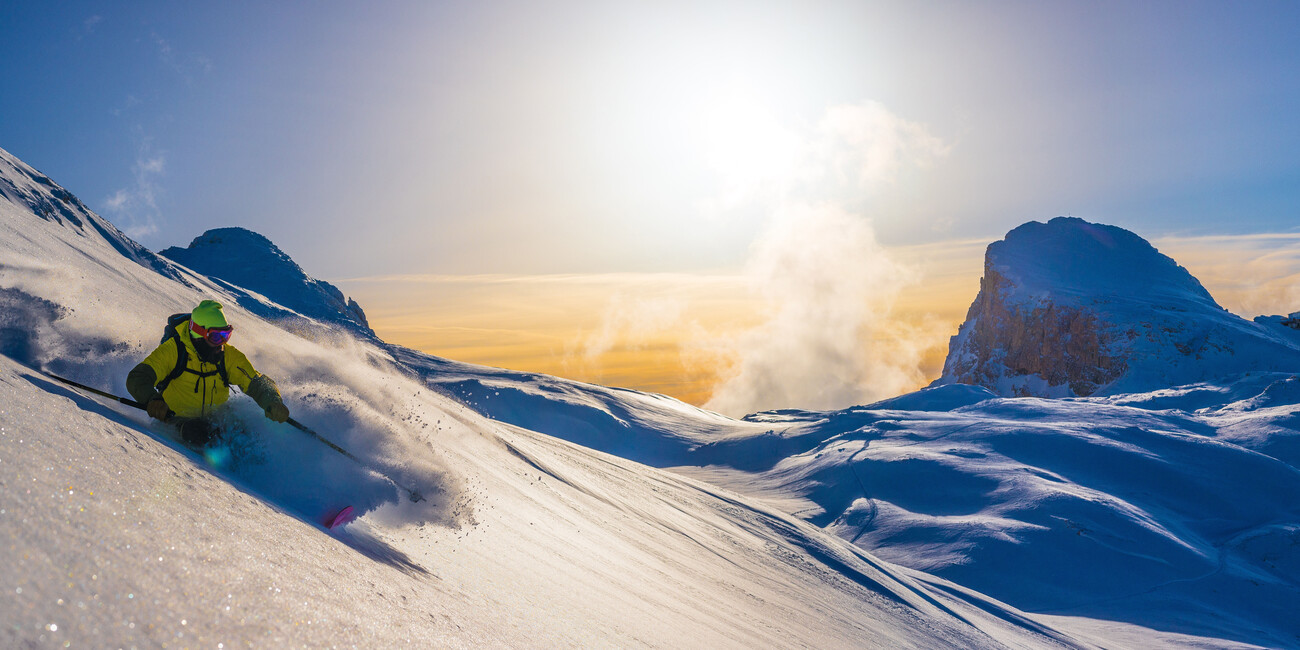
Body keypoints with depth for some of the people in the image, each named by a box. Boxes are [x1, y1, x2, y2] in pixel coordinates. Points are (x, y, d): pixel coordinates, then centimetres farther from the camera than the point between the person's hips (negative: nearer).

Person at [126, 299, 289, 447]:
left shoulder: (229, 356, -1)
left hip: (215, 420, 4)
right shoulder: (173, 351, -9)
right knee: (197, 431, -30)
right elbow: (137, 379, -15)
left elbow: (257, 383, -3)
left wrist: (273, 404, -25)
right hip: (178, 419, -4)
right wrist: (152, 400, -37)